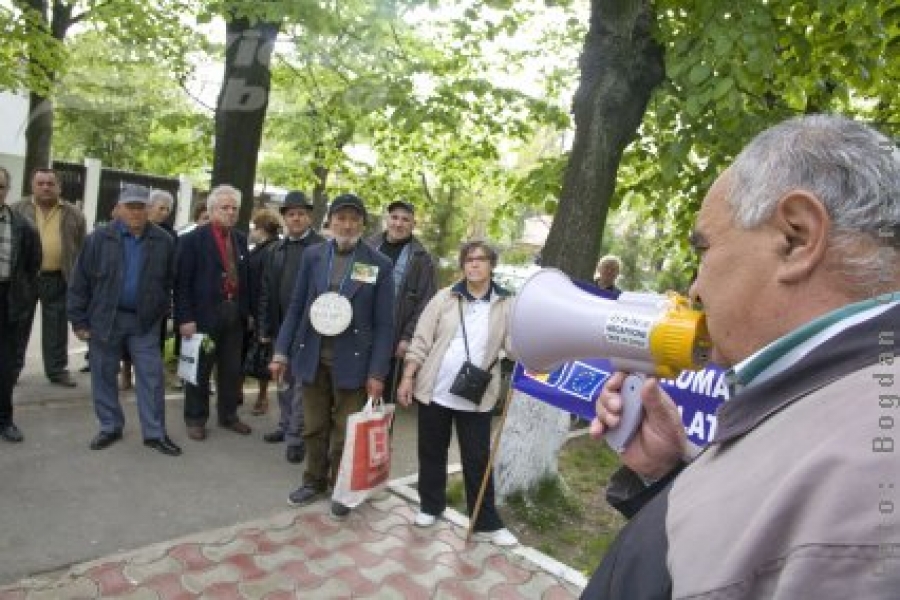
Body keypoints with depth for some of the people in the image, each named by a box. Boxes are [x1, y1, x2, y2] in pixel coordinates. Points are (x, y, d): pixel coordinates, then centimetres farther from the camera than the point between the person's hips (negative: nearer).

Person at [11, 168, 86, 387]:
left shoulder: (73, 214, 5)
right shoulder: (18, 210, 4)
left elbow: (82, 248, 8)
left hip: (58, 279, 0)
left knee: (57, 327, 7)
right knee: (18, 325, 9)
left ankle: (57, 369, 16)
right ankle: (12, 369, 20)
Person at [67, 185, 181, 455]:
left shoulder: (163, 241, -2)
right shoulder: (99, 238, -5)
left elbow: (170, 281, 7)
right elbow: (80, 281, -2)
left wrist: (161, 311, 4)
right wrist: (79, 320, -3)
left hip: (145, 321, 0)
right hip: (104, 318, 0)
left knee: (152, 377, 1)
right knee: (104, 375, 10)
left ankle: (155, 433, 11)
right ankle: (110, 428, 26)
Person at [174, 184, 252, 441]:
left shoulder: (240, 239, 10)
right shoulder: (193, 239, -7)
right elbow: (182, 282, -10)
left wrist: (247, 310, 8)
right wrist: (185, 318, -15)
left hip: (234, 313, 5)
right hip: (204, 314, -5)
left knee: (232, 369, 13)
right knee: (200, 369, 7)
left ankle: (228, 415, 27)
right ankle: (195, 419, 21)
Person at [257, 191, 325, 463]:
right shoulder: (277, 248, 11)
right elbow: (266, 290, 11)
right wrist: (265, 327, 7)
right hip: (282, 326, 6)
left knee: (302, 384, -1)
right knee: (284, 381, 17)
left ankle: (296, 437, 8)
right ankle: (285, 426, 31)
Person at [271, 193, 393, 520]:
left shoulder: (379, 264, -6)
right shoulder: (312, 255, 2)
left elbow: (384, 323, -6)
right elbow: (296, 306, 7)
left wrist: (377, 373, -9)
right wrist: (281, 352, 2)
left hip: (352, 360, -3)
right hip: (312, 355, 3)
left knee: (345, 430, 9)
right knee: (314, 426, 16)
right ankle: (314, 480, 37)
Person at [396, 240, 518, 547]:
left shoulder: (506, 305, -1)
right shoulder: (444, 298, -1)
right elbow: (421, 341, -1)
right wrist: (407, 377, -4)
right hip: (435, 391, 1)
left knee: (478, 460, 5)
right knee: (432, 453, 15)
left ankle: (486, 524, 18)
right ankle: (430, 506, 35)